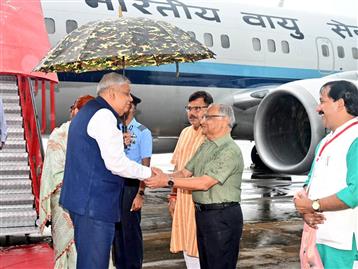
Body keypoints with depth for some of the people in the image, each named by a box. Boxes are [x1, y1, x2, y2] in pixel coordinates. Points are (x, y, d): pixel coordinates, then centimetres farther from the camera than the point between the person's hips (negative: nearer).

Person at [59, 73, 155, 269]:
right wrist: (149, 172, -6)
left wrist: (118, 143, 16)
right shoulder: (104, 115, -13)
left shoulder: (86, 112, 19)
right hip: (95, 203, -11)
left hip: (82, 199, 11)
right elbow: (117, 164, -18)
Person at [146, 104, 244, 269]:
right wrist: (163, 176, -7)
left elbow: (205, 183, -22)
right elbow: (185, 172, 12)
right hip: (202, 213, 9)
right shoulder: (205, 146, 14)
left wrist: (168, 181, -20)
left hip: (222, 217, -9)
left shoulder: (230, 150, -16)